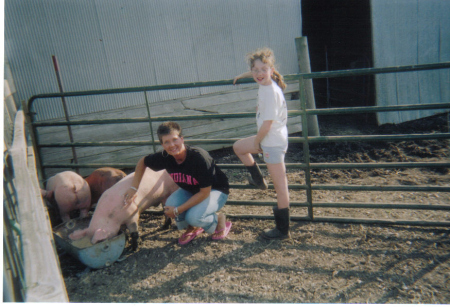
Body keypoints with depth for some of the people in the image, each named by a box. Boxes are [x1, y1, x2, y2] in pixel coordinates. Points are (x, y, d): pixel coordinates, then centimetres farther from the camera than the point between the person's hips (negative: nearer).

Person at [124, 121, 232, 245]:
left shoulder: (199, 157, -35)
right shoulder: (165, 157, -18)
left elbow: (204, 193, -28)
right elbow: (142, 162, 4)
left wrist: (177, 210, -27)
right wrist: (134, 188, -2)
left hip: (216, 191, -5)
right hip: (191, 191, 5)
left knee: (194, 216, -32)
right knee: (171, 203, -25)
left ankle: (219, 219, 4)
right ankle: (191, 229, 7)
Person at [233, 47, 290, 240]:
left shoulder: (271, 92, -22)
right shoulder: (264, 85, 4)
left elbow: (267, 123, -23)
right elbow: (256, 73, 30)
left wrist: (256, 141, -9)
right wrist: (241, 76, 40)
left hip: (273, 142, -10)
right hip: (266, 139, 10)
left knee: (280, 185, -2)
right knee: (238, 147, 26)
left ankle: (283, 230, 7)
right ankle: (258, 180, 37)